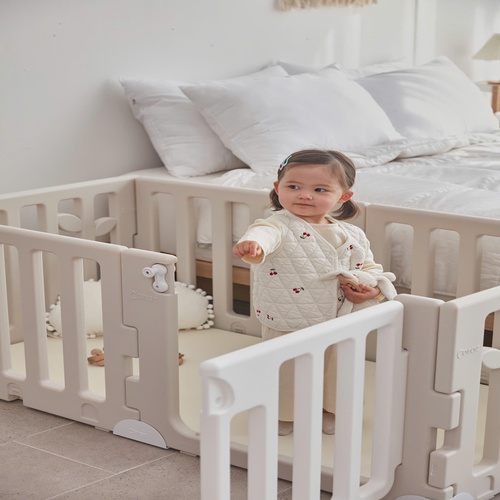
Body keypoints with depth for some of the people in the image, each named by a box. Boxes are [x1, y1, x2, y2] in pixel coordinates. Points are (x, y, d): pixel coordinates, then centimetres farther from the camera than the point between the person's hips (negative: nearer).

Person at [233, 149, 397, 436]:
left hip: (336, 324, 4)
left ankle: (332, 410, 44)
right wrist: (252, 246, -64)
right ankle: (283, 414, 36)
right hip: (285, 327, -4)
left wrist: (372, 288, -9)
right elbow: (265, 234, -39)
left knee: (336, 369, 18)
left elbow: (368, 265, 14)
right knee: (284, 370, 10)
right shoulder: (281, 227, -16)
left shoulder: (351, 235, 1)